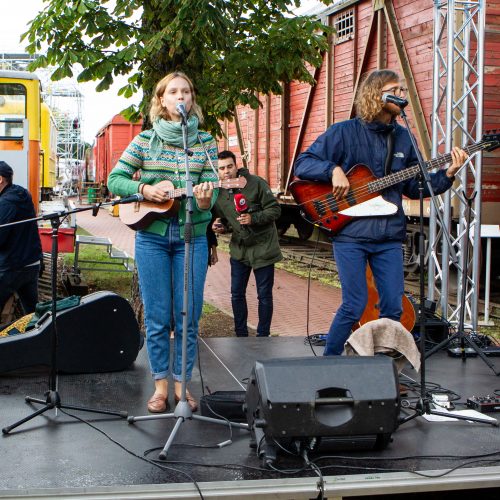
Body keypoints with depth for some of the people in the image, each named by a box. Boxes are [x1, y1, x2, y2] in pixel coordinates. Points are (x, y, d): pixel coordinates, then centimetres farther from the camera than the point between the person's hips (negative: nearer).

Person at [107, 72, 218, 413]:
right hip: (152, 235, 0)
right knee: (157, 317, 4)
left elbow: (211, 188, -2)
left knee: (188, 317, 3)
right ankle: (161, 385, 15)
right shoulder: (145, 140, 4)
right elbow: (115, 180, 3)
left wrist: (204, 199, -25)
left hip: (192, 237, 0)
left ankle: (182, 382, 16)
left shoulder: (205, 141, 4)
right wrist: (144, 189, -14)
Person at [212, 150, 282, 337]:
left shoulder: (255, 183, -14)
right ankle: (241, 336, 23)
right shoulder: (217, 192, 1)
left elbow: (275, 209, -13)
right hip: (238, 249, 5)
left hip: (262, 247, -5)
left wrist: (253, 218, -26)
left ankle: (263, 337, 15)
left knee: (264, 295, 2)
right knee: (237, 294, 9)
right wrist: (220, 227, -6)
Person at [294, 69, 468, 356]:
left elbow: (414, 187, 15)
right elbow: (302, 165, -5)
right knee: (355, 306, -7)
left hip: (389, 236, 5)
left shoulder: (403, 137, 11)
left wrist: (447, 174, 1)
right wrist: (333, 169, -20)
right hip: (350, 234, -5)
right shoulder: (345, 132, -3)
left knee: (394, 308, 3)